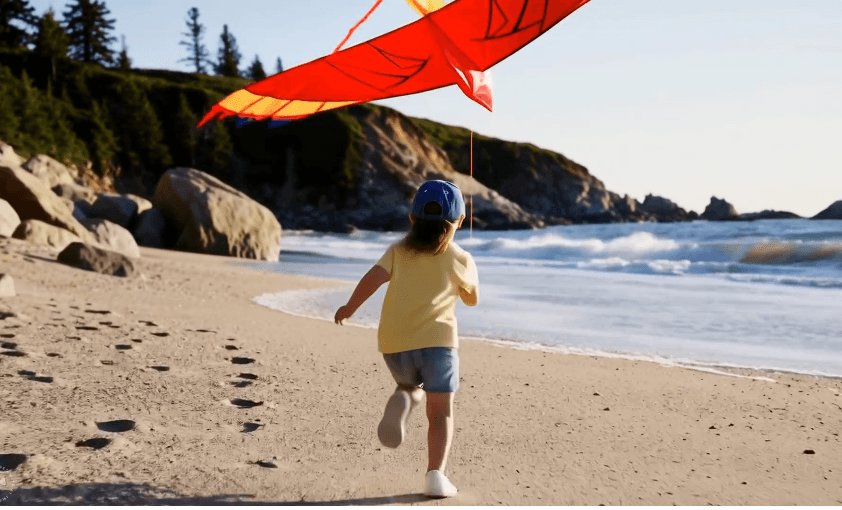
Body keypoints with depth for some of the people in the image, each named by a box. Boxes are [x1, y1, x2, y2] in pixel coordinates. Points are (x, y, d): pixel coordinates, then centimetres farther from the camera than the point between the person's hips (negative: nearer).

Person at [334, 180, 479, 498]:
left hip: (394, 343, 3)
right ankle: (435, 475, -10)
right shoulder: (460, 259, 8)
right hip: (436, 340, -2)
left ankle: (399, 403, -5)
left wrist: (349, 308, -1)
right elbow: (472, 299, 22)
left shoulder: (398, 251, 11)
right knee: (440, 411, 5)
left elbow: (374, 277, -5)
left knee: (410, 386, 29)